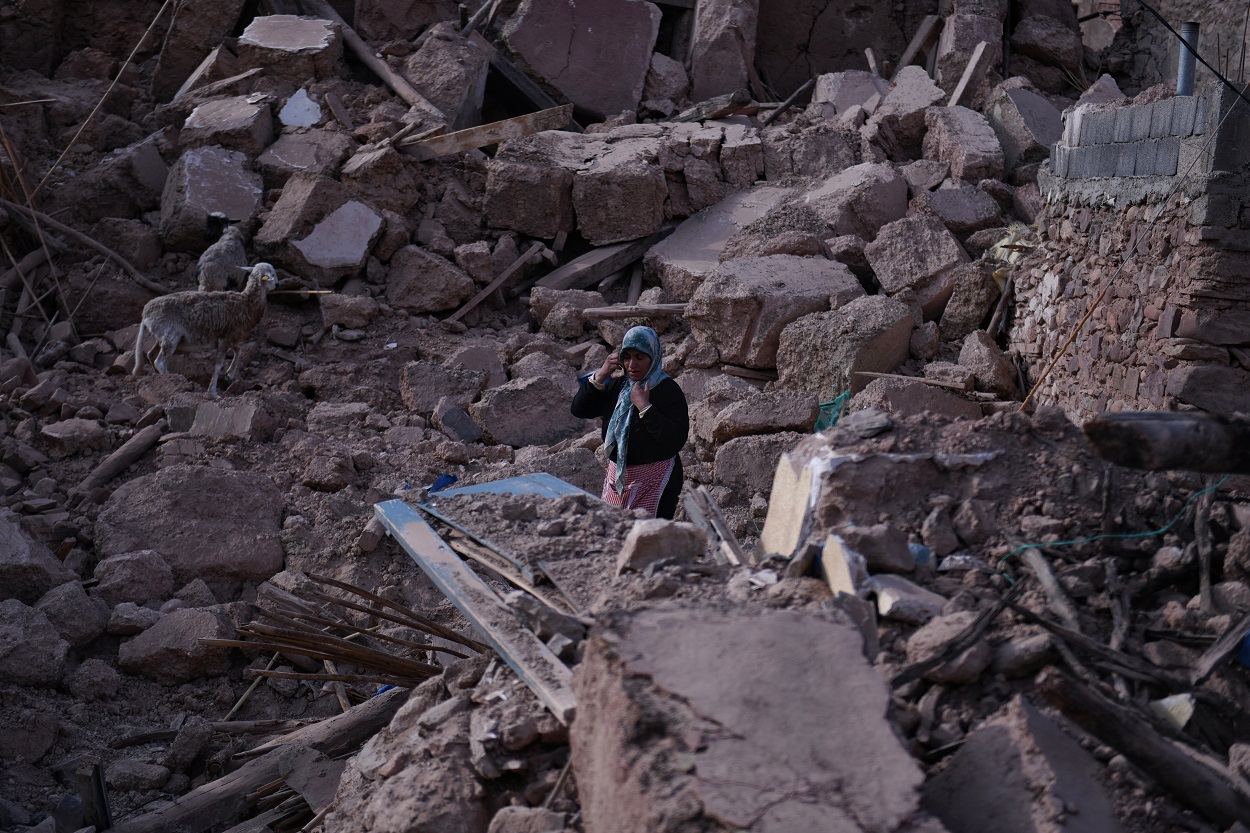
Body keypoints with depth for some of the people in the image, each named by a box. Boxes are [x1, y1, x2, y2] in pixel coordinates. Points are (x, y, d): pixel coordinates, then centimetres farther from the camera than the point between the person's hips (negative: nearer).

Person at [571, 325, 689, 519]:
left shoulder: (668, 391, -13)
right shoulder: (617, 385, 7)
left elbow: (675, 441, -25)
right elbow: (579, 409, 3)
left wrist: (644, 407, -26)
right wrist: (600, 376, -9)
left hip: (654, 481, -6)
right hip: (617, 476, 6)